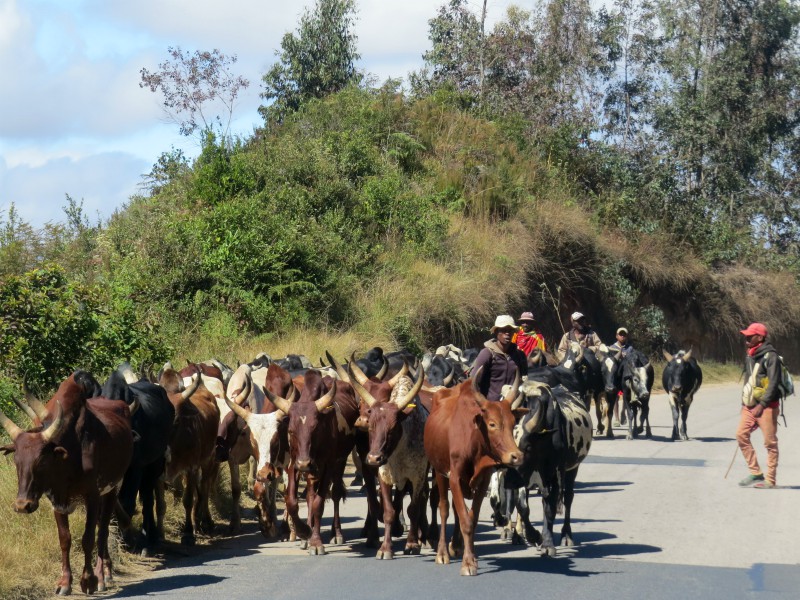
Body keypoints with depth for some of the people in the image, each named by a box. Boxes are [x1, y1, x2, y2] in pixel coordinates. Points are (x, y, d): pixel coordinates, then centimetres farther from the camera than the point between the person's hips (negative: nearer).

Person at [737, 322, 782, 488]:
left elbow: (773, 384, -18)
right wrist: (744, 403, 20)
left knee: (770, 442, -3)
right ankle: (755, 473, 8)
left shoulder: (770, 356, -12)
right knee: (741, 435, 1)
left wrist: (762, 405, -22)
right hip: (750, 406, 8)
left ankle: (770, 480, 2)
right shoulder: (749, 357, 14)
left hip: (767, 406, -8)